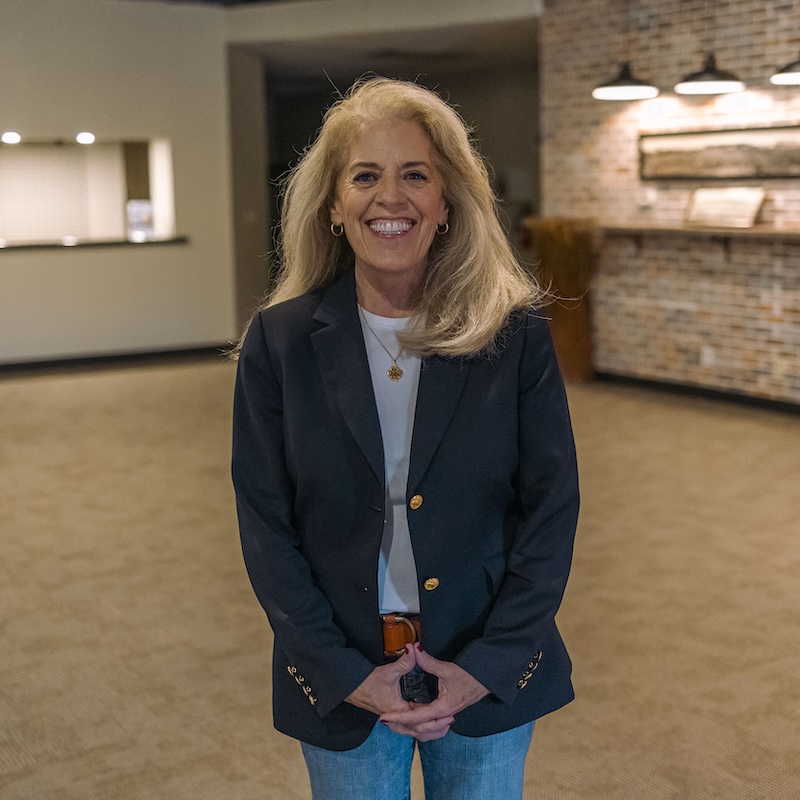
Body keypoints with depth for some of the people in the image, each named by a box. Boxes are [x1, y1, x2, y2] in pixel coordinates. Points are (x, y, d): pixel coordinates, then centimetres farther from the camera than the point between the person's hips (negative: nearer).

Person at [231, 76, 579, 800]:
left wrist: (489, 665, -11)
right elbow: (265, 524, -5)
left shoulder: (517, 334, -7)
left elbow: (552, 507, -5)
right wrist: (346, 673, -10)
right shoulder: (279, 341, -6)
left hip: (489, 678, 0)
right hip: (341, 684, 0)